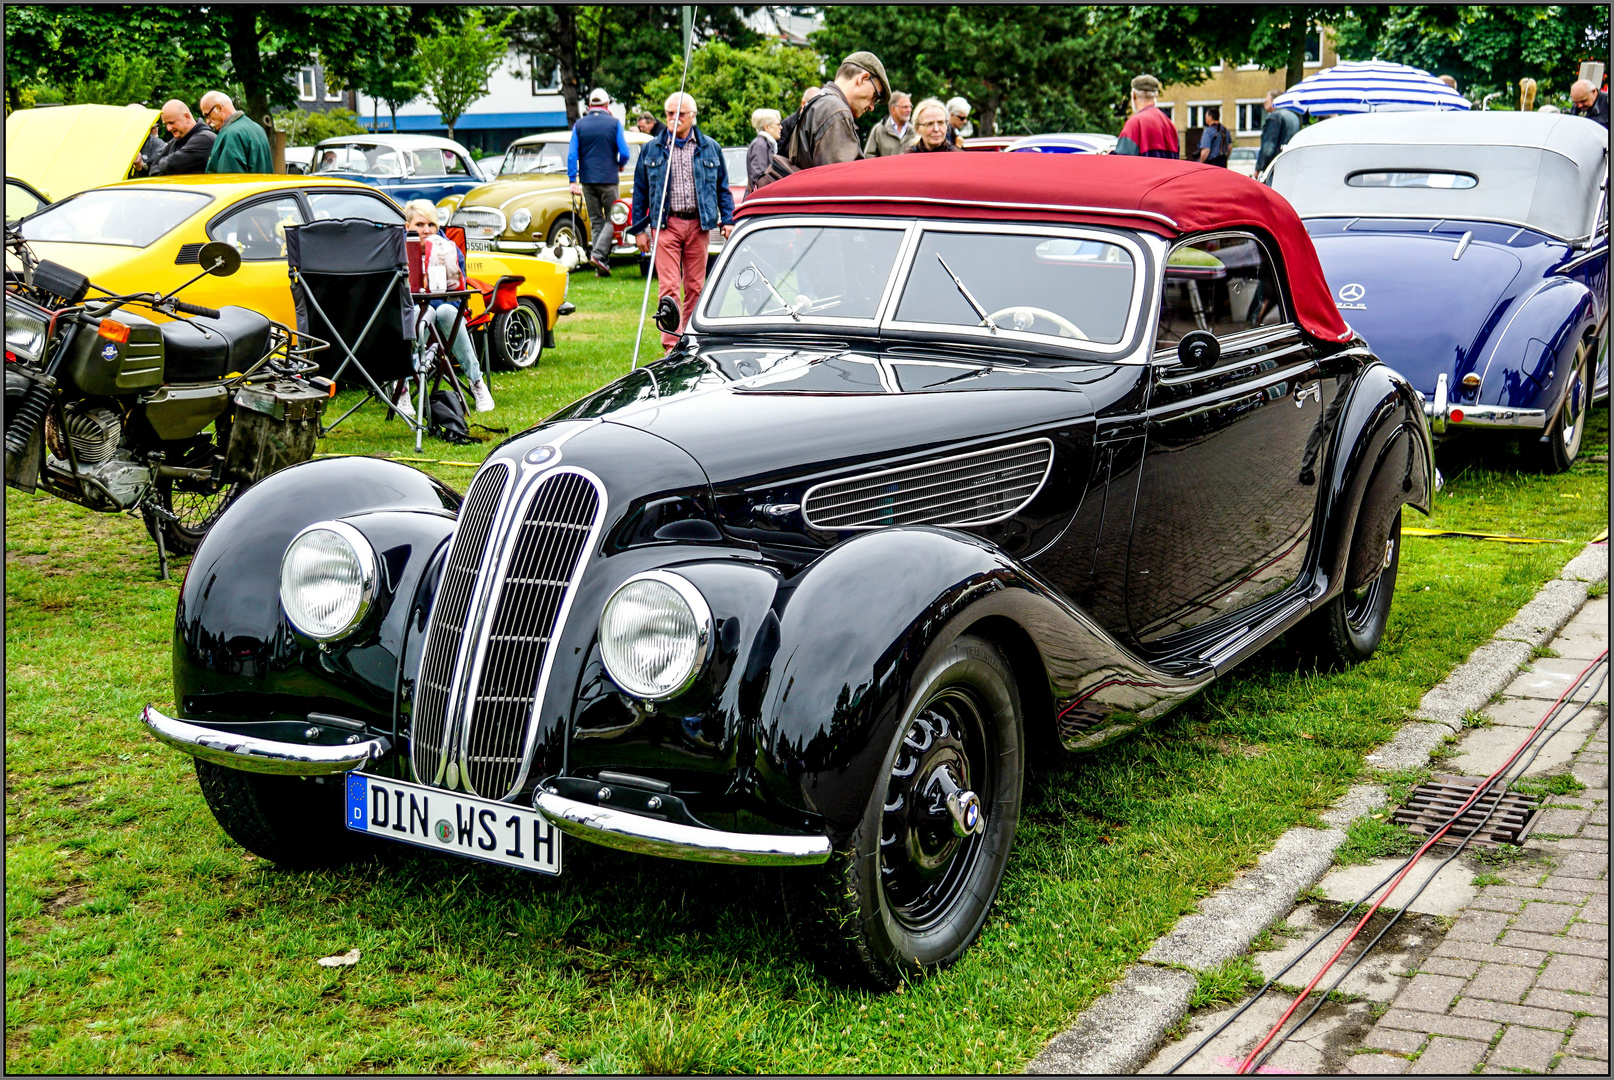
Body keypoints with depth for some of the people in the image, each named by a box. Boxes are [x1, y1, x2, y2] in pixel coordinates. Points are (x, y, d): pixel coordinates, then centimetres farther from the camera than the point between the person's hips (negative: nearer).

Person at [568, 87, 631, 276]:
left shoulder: (579, 125, 4)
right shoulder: (614, 123, -3)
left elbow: (572, 154, -3)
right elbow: (624, 152, -7)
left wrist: (573, 181, -3)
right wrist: (621, 165, 14)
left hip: (587, 180, 3)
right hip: (609, 179, -3)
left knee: (596, 221, 9)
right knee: (612, 219, 5)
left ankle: (601, 268, 5)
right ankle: (598, 253, -17)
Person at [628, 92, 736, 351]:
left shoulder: (710, 148, 10)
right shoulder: (651, 150, 8)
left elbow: (723, 188, 14)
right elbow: (640, 191, 11)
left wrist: (727, 221, 4)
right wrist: (639, 228, 6)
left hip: (698, 225, 1)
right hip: (666, 225, -1)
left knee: (695, 287, 6)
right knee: (669, 287, -10)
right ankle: (671, 346, -12)